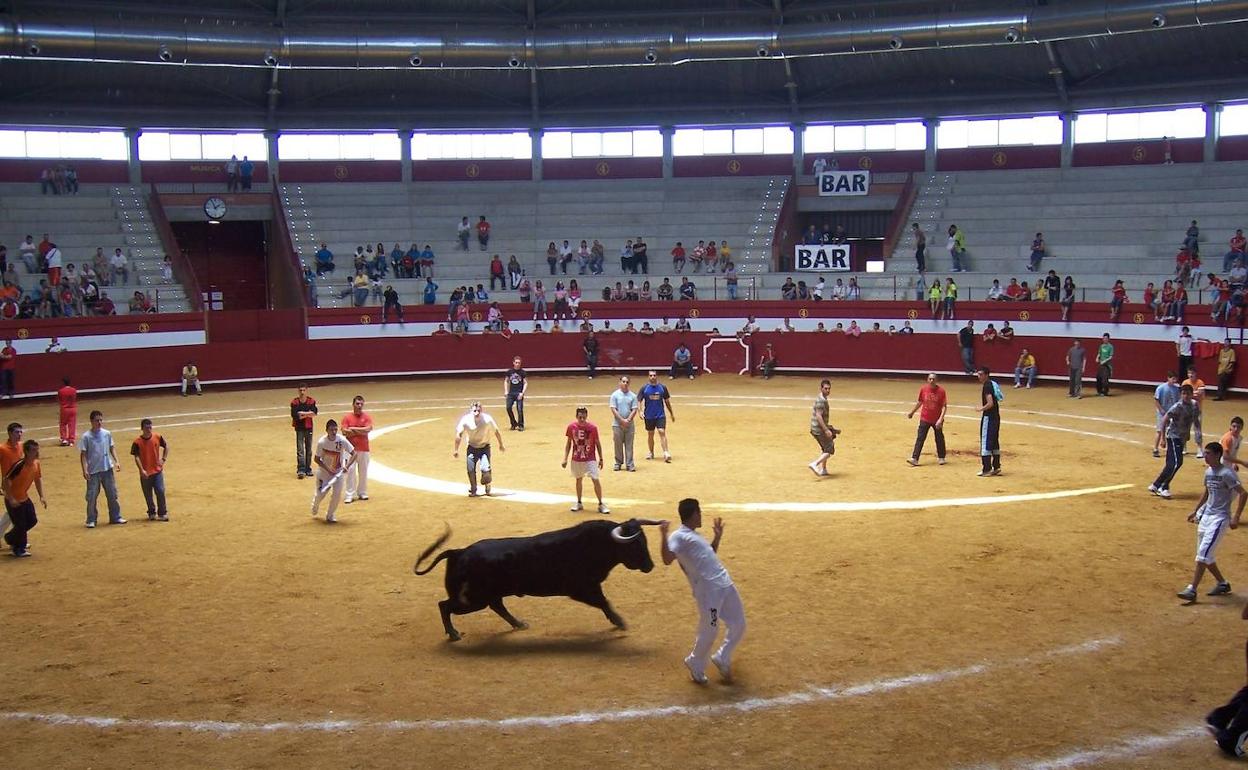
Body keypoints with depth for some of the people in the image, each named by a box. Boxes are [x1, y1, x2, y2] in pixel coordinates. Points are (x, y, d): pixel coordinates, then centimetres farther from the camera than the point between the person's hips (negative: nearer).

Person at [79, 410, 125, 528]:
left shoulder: (107, 434, 3)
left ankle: (115, 517, 19)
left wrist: (116, 461, 2)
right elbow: (83, 454, -7)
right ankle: (91, 520, 12)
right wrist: (85, 470, -15)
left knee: (112, 494, 9)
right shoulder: (86, 437, -8)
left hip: (107, 469, 4)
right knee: (91, 497, 0)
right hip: (93, 471, -4)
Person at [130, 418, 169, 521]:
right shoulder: (137, 442, -9)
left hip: (157, 470, 1)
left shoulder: (157, 437, -2)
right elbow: (136, 457, -9)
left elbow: (166, 446, 14)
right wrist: (142, 470, -18)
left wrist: (163, 459, 3)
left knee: (160, 491, -6)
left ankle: (162, 513, 4)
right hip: (145, 473, -1)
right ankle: (152, 513, 25)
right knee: (148, 495, 9)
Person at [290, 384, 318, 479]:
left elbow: (314, 413, -13)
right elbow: (294, 415, -18)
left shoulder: (312, 401, -2)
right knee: (300, 450, -7)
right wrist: (308, 413, -17)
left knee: (309, 450, 9)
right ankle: (301, 470, -10)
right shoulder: (294, 402, -8)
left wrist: (302, 413, -20)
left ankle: (308, 469, 18)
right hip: (299, 428, -2)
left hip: (309, 427, 3)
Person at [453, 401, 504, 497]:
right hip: (472, 447, 1)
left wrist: (501, 445, 5)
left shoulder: (487, 419, -22)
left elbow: (496, 432, -6)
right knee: (471, 469, -8)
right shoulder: (465, 420, -20)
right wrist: (456, 450, -6)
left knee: (485, 469, -17)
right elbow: (458, 435, -8)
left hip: (484, 447, -1)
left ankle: (487, 486, 16)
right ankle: (473, 490, 17)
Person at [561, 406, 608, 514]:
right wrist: (565, 458, -1)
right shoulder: (571, 426, -10)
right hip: (576, 459, 2)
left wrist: (601, 459, 1)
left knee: (595, 480, -8)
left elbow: (597, 443, -2)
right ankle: (579, 503, 28)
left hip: (590, 459, -2)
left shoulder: (592, 427, -14)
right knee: (578, 480, 14)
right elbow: (569, 442, 2)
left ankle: (601, 504, 2)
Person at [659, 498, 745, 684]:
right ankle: (695, 664, 21)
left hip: (726, 585, 9)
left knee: (738, 626, 10)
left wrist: (717, 536, 34)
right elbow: (667, 559, -20)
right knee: (709, 631, -4)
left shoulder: (695, 536, 24)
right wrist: (664, 535, -27)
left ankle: (722, 658, 30)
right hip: (708, 591, -9)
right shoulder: (678, 536, -5)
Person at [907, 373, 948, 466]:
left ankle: (941, 458, 30)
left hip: (937, 420, -1)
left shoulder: (941, 391, -12)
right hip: (925, 419, 1)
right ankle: (914, 459, -6)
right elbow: (919, 402, 11)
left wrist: (941, 419, -22)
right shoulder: (923, 389, -4)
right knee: (920, 438, -4)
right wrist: (912, 412, 19)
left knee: (939, 439, 13)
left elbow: (944, 406, -12)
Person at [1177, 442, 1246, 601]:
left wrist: (1236, 517, -24)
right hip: (1205, 515, 9)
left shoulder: (1227, 473, -16)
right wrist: (1195, 511, 25)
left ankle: (1192, 590, -16)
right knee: (1206, 555, 14)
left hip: (1219, 518, -9)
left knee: (1203, 554, -15)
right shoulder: (1208, 472, 10)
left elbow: (1243, 494, -19)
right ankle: (1222, 584, 32)